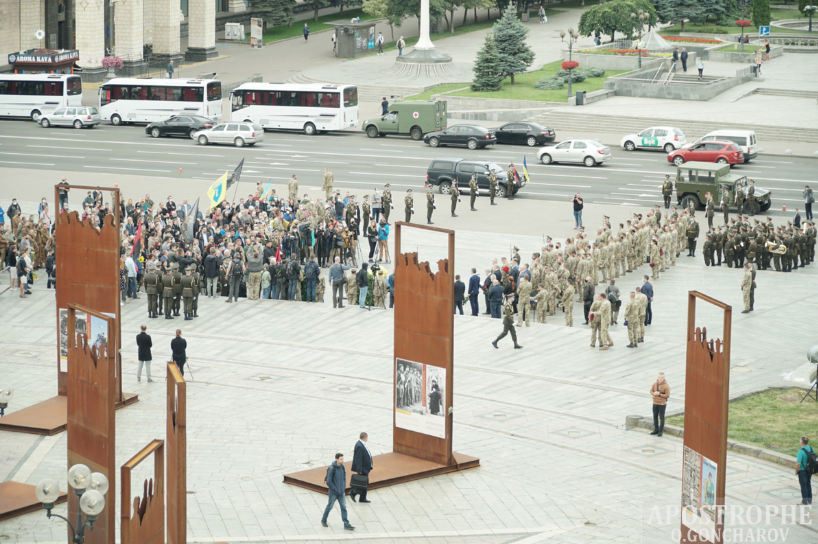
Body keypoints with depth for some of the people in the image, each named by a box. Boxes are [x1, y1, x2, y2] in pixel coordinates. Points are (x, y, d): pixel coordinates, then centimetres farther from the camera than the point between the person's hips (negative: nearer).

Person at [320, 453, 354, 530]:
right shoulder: (331, 468, -18)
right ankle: (324, 520, 31)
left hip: (341, 492, 5)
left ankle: (346, 524, 4)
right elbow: (329, 481, -17)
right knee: (330, 506, 11)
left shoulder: (342, 467, 2)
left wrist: (344, 488, 4)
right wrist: (335, 490, -15)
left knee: (343, 507, 2)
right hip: (333, 492, -5)